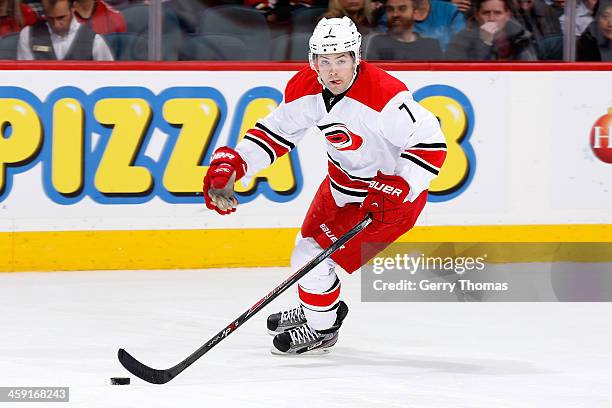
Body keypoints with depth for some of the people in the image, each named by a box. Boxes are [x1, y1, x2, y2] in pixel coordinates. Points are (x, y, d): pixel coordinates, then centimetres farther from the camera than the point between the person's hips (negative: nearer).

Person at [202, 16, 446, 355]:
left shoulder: (384, 96, -33)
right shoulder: (305, 88, -12)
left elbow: (431, 143, -30)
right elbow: (275, 132, -1)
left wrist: (396, 191, -35)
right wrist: (231, 165, -13)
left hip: (393, 190, -8)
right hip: (342, 183, 8)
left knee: (314, 259, -10)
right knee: (309, 244, 24)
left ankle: (322, 330, 16)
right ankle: (320, 310, 53)